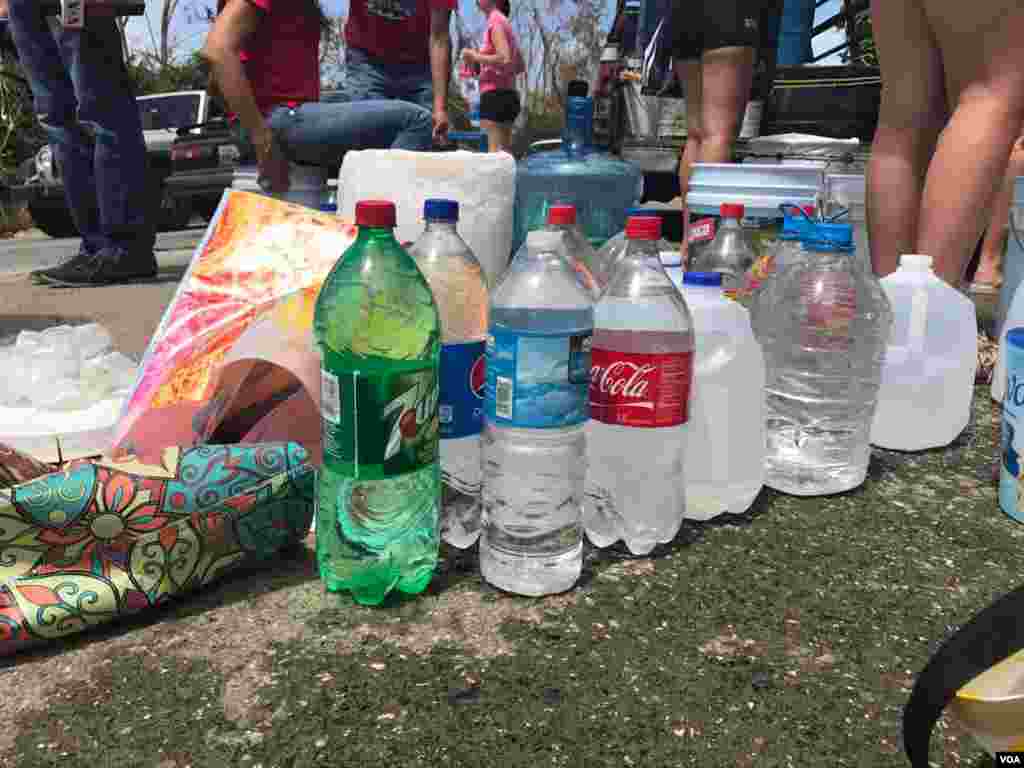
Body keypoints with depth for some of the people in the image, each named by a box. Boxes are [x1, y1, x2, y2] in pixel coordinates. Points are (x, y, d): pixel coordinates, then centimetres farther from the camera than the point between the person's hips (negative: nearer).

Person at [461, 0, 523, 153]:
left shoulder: (495, 21, -7)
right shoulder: (504, 22, 19)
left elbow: (504, 59, -21)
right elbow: (520, 67, 21)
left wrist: (475, 57, -10)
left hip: (495, 94, -10)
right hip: (508, 94, 10)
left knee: (495, 152, -13)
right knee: (504, 152, 9)